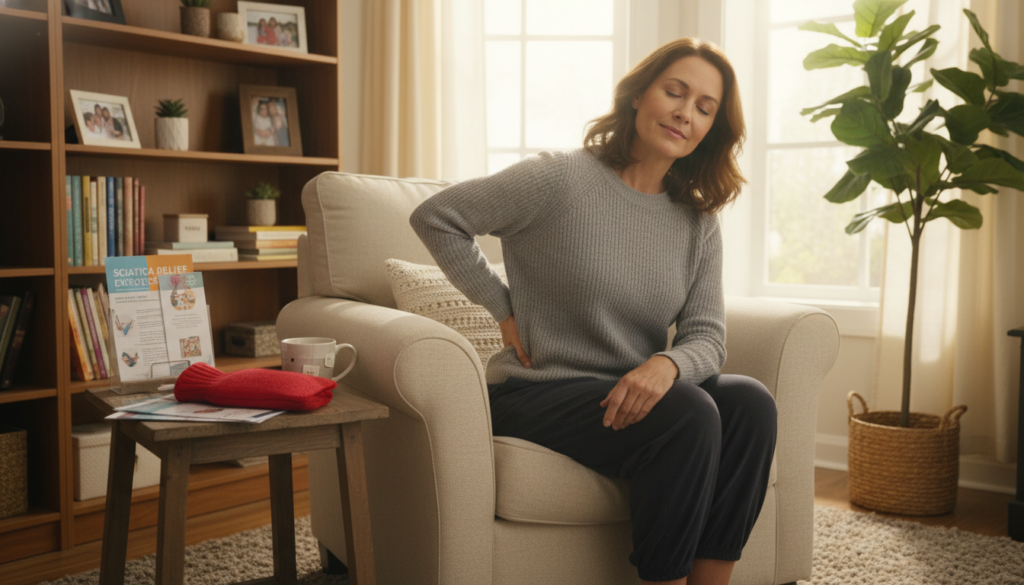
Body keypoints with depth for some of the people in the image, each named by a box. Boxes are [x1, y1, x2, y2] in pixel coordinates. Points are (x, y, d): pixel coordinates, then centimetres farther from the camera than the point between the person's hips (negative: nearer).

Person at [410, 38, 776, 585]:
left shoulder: (698, 222, 7)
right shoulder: (560, 180, -9)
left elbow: (707, 336, 0)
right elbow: (434, 217, -6)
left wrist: (668, 364, -24)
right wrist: (504, 310, -7)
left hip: (634, 392, 6)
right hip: (535, 392, -5)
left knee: (750, 402, -20)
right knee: (688, 415, -29)